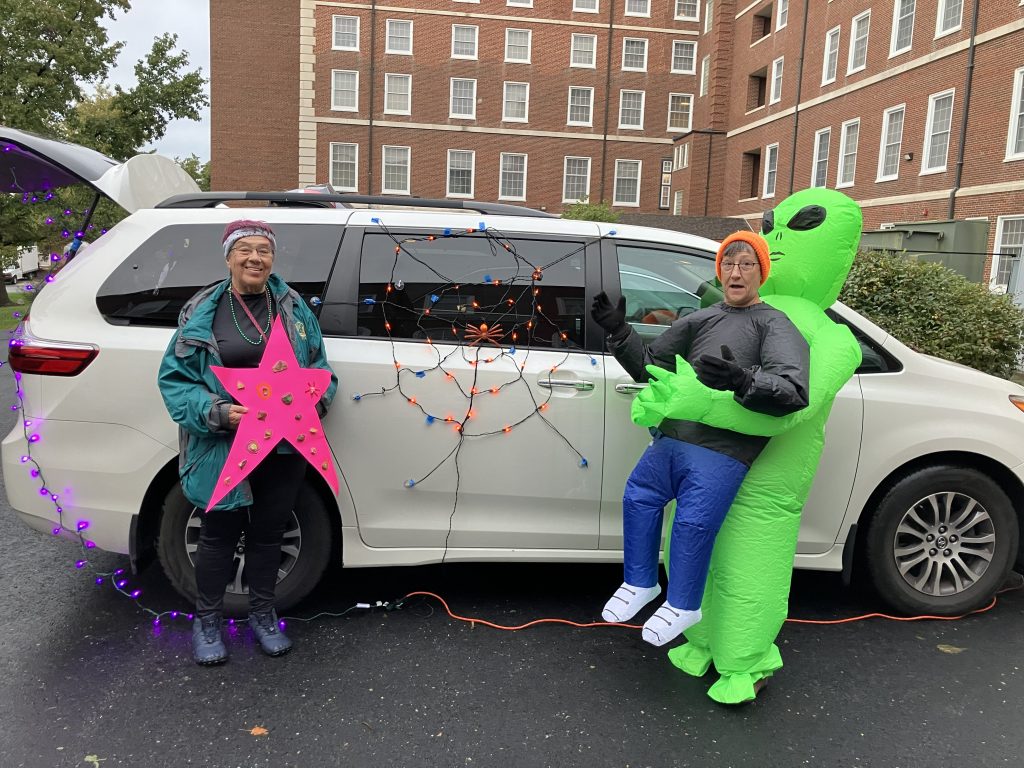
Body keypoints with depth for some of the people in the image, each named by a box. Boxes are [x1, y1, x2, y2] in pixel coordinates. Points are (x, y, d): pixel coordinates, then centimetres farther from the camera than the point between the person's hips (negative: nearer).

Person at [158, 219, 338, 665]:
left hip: (285, 447, 2)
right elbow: (175, 378, -4)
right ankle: (207, 621, 32)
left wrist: (315, 401, -12)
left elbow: (321, 368, 9)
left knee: (268, 533, 16)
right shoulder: (203, 311, -2)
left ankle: (262, 615, 36)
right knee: (220, 533, 12)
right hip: (222, 448, -2)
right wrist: (217, 412, -20)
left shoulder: (294, 307, 4)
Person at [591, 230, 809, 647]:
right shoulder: (700, 320, 17)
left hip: (722, 450, -6)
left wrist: (741, 381, -36)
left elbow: (794, 391, -18)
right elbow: (649, 364, 22)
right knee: (638, 498, 10)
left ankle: (682, 606, 15)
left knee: (694, 522, -9)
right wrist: (618, 331, 6)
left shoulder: (775, 324, -2)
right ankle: (640, 584, 30)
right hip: (672, 438, 7)